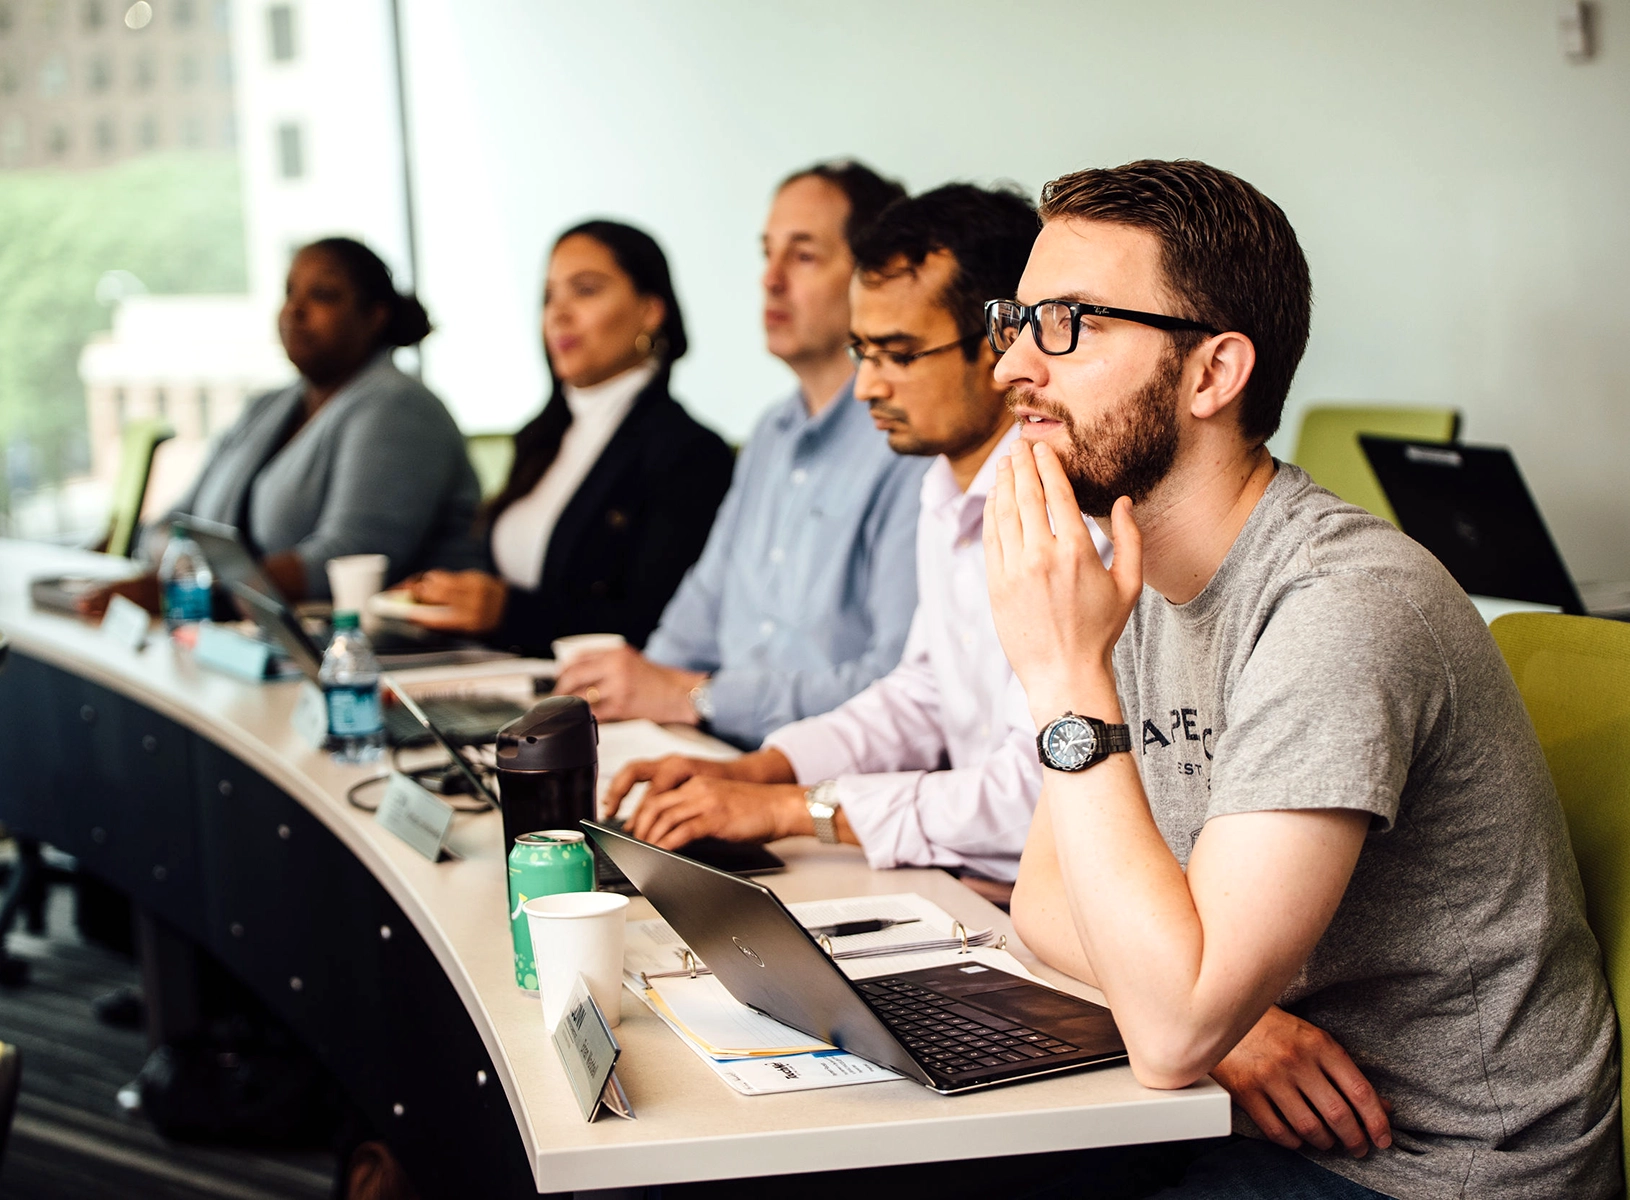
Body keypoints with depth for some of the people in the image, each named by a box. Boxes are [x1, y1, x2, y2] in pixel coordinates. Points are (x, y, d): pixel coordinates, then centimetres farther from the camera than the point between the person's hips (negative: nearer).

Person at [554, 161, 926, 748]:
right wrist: (637, 686, 5)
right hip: (721, 756, 9)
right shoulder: (771, 435, 19)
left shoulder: (912, 443, -14)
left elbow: (903, 685, -21)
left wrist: (692, 696, -17)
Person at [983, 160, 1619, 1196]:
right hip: (1263, 1110, 7)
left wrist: (1067, 677, -27)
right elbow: (1048, 892, 5)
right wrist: (1213, 1003, -14)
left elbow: (1174, 1034, -27)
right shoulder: (1140, 579, 3)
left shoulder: (1342, 607, -24)